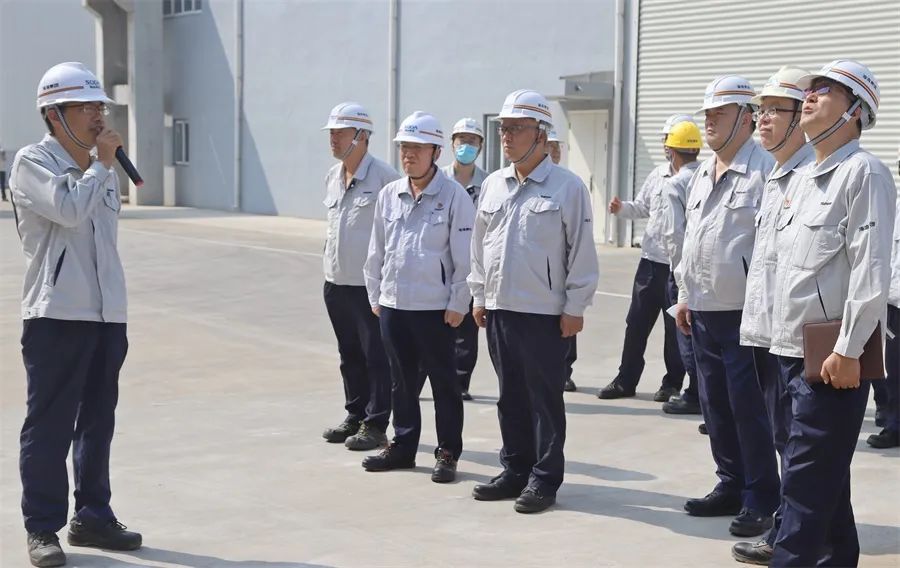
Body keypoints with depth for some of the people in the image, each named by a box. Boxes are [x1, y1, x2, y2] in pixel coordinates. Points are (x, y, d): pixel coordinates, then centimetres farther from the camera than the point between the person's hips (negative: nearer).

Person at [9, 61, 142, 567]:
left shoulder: (101, 169, 16)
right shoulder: (32, 162, -6)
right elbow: (68, 210, -23)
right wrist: (102, 164, -10)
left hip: (107, 315, 7)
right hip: (56, 315, -7)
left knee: (98, 422, 13)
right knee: (50, 426, -2)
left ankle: (93, 516, 24)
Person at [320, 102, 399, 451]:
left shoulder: (383, 176, -12)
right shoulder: (332, 177, 11)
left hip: (369, 285, -8)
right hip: (336, 283, 8)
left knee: (376, 357, 1)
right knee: (349, 355, 16)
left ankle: (375, 425, 8)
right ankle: (355, 417, 27)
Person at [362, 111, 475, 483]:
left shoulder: (454, 196, -8)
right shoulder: (389, 195, 7)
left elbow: (464, 257, -9)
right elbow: (376, 250, 13)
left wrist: (457, 305, -10)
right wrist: (375, 295, 12)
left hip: (435, 307, -5)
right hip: (392, 303, 5)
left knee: (443, 382, 5)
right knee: (401, 381, 14)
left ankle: (448, 453, 14)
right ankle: (403, 446, 26)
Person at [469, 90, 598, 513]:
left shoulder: (567, 187, -7)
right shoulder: (492, 185, 11)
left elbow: (582, 251, -7)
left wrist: (575, 307, -9)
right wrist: (479, 296, 15)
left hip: (544, 313, -6)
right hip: (498, 309, 6)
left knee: (545, 399, 2)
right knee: (510, 397, 13)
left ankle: (544, 479, 11)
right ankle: (515, 471, 24)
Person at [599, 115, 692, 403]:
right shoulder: (658, 174, 9)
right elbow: (642, 207, 19)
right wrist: (622, 208, 1)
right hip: (650, 260, 6)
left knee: (675, 326, 6)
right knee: (636, 322, 10)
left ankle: (672, 383, 19)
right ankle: (625, 380, 20)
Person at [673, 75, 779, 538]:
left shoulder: (764, 170, -11)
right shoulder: (702, 175, 15)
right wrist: (684, 295, 19)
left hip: (743, 312, -8)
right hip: (703, 309, 8)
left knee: (748, 409, -3)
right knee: (716, 405, 14)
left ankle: (761, 502, 8)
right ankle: (730, 487, 27)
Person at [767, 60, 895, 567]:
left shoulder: (863, 173, -9)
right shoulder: (810, 177, 17)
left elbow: (870, 272, -17)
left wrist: (848, 350, -20)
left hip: (834, 357, -9)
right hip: (796, 350, 9)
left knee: (807, 476, -7)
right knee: (824, 473, 16)